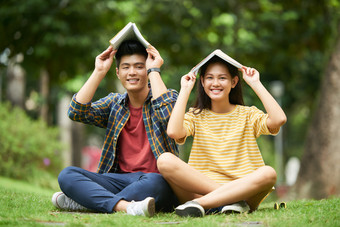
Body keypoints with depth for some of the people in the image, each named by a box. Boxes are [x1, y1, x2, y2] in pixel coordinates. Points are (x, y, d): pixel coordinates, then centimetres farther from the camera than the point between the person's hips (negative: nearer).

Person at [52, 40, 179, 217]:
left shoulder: (168, 97, 6)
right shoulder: (114, 103, 16)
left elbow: (167, 114, -20)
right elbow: (77, 112, 0)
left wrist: (154, 70, -11)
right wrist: (99, 71, 0)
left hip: (156, 179, -4)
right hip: (121, 180, 4)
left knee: (153, 182, -40)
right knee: (67, 175, -18)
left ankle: (82, 201, -30)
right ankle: (125, 206, -37)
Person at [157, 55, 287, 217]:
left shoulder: (247, 114, 11)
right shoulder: (196, 116, 12)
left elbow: (279, 120, -10)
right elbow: (174, 132, -12)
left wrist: (256, 84, -2)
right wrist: (185, 90, -2)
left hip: (242, 189, 0)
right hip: (199, 188, 0)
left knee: (268, 173, -32)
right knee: (165, 161, -25)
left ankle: (200, 203, -29)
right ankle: (232, 201, -30)